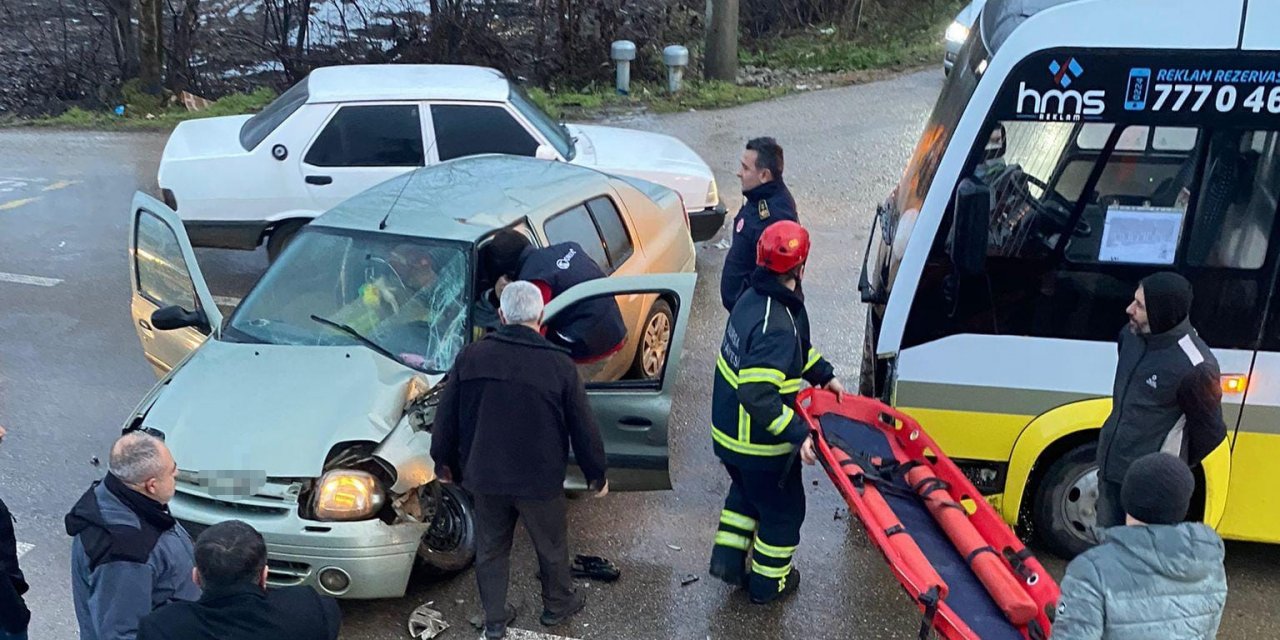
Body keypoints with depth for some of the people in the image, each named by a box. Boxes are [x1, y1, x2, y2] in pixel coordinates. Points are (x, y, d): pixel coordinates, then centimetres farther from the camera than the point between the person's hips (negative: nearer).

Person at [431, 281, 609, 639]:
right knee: (551, 547, 21)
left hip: (484, 477, 2)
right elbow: (583, 428, -7)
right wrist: (597, 475, 7)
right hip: (540, 480, -2)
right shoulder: (559, 365, -15)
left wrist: (443, 461, 16)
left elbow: (446, 418, 0)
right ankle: (557, 605, 41)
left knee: (490, 550, 20)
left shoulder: (471, 357, -9)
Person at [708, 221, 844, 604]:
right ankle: (768, 583, 34)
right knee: (784, 508, 17)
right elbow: (758, 396, -37)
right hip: (759, 443, -8)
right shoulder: (777, 326, -33)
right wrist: (798, 434, -33)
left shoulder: (754, 298, -4)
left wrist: (824, 374, 8)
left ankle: (728, 558, 38)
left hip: (728, 430, 8)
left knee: (746, 491, 33)